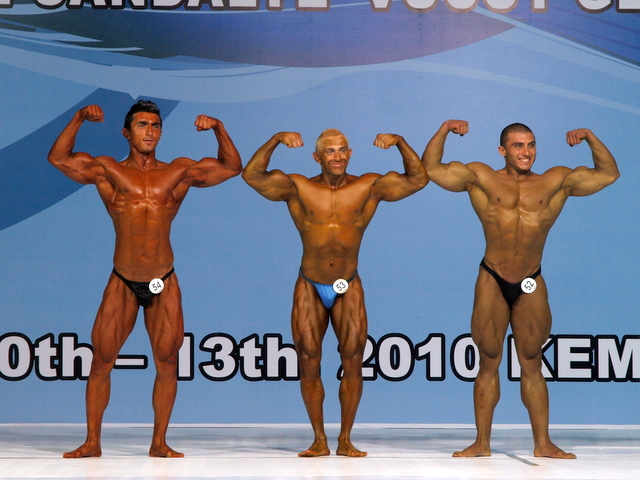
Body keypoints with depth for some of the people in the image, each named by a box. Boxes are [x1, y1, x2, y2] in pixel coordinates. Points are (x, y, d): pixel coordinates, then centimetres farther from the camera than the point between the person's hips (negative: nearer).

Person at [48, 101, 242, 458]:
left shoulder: (180, 172, 5)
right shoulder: (108, 171, 2)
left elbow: (233, 167, 6)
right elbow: (59, 159, -6)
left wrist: (218, 129, -7)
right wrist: (79, 119, -16)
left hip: (164, 284, 1)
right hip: (122, 283, -1)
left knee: (167, 363, 1)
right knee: (102, 360, -1)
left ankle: (159, 443, 11)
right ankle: (92, 442, 8)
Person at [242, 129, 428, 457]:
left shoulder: (368, 187, -2)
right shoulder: (297, 187, -4)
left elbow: (418, 179, -6)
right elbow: (252, 175, -13)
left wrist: (400, 143, -19)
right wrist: (275, 141, -24)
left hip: (348, 288, 0)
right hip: (309, 288, 0)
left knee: (353, 360, -5)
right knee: (308, 363, -1)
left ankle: (345, 439, 5)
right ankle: (319, 440, 8)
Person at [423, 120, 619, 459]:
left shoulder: (556, 182, 6)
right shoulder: (480, 178, 3)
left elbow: (608, 174, 10)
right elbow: (431, 169, 2)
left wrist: (591, 138, -1)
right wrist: (444, 131, -6)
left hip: (531, 286, 1)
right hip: (492, 282, -1)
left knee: (532, 366, 6)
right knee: (488, 363, 5)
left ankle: (542, 443, 9)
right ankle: (482, 442, 10)